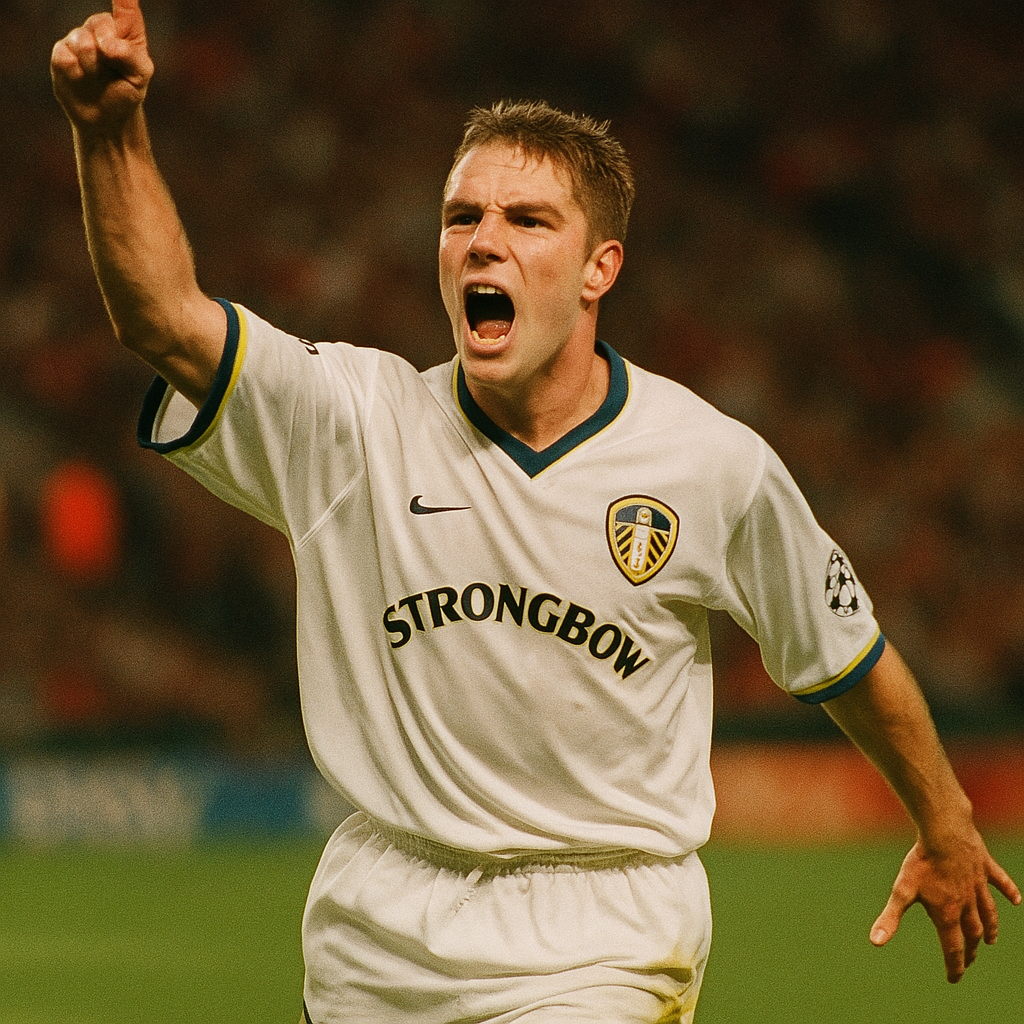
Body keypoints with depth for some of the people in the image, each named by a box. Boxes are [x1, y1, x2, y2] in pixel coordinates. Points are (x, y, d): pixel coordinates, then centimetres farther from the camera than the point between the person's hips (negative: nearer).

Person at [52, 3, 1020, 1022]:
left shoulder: (714, 463, -5)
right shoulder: (356, 423, -5)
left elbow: (845, 652, 10)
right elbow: (165, 319, -18)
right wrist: (111, 132, -34)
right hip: (375, 939, 2)